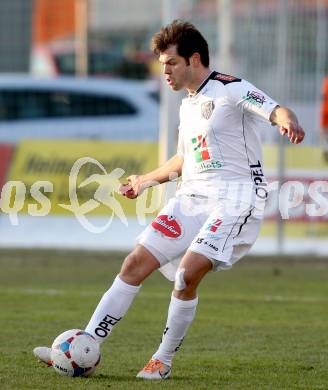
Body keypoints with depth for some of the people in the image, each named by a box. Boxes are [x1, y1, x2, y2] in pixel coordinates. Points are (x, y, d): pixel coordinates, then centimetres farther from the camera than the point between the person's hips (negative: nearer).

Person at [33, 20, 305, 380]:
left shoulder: (231, 89, -8)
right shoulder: (188, 104, 18)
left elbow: (275, 110, -23)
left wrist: (286, 120, -45)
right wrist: (147, 179, 38)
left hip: (235, 199, -8)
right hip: (191, 198, 8)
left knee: (186, 275, -22)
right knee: (136, 263, -2)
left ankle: (163, 361, -4)